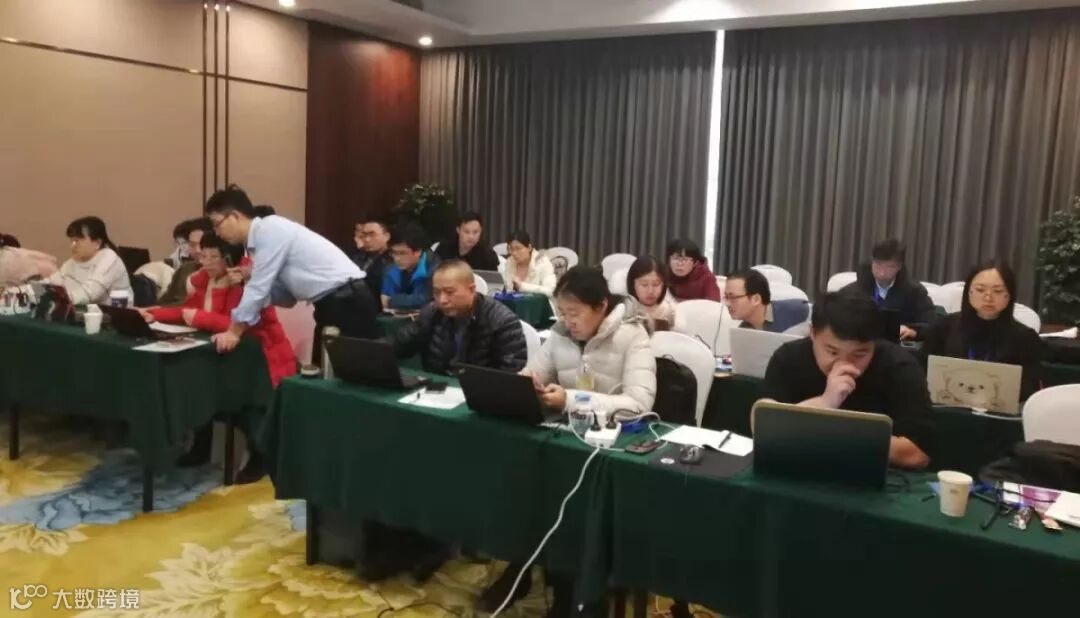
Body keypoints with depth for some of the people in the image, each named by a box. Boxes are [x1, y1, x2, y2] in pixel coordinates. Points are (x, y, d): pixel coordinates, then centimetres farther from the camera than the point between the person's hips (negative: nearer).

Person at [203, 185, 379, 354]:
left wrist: (234, 332, -4)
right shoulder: (261, 237, 15)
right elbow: (287, 295, 14)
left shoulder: (270, 230, -12)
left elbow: (258, 289, -13)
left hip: (347, 302, -10)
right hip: (333, 302, 10)